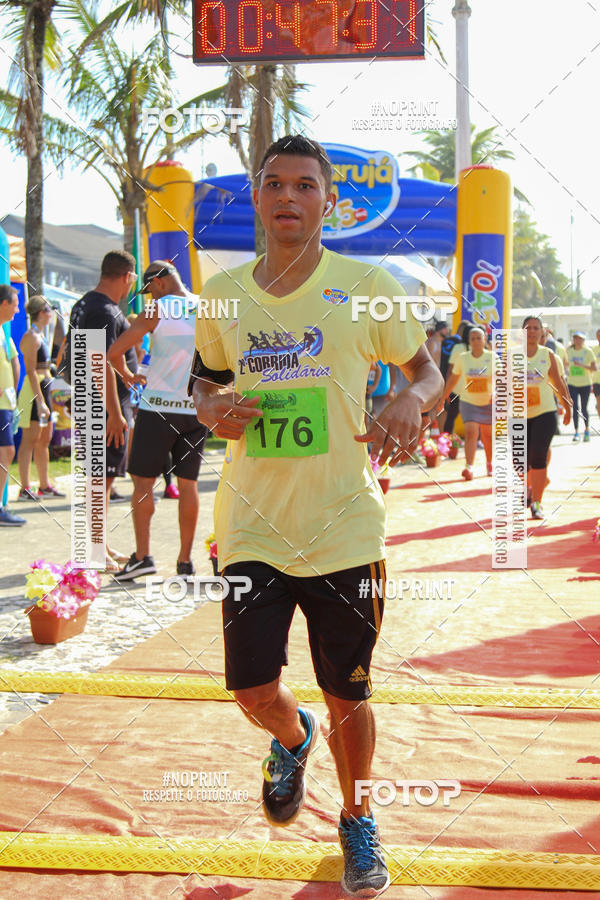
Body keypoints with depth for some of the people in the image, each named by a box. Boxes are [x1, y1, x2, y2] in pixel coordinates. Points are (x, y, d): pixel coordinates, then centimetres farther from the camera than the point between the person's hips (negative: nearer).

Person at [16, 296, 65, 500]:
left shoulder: (40, 335, 17)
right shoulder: (32, 337, -13)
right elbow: (31, 371, -19)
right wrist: (40, 401, -23)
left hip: (44, 390, 10)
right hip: (34, 391, -10)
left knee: (44, 440, 13)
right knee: (30, 440, -9)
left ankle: (44, 486, 19)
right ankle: (24, 488, -8)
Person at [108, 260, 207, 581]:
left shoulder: (157, 311, -7)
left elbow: (114, 352, -10)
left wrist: (127, 375, 8)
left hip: (159, 408, -4)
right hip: (197, 409, 4)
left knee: (143, 481, 3)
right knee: (188, 483, 9)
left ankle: (142, 555, -3)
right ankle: (185, 560, 11)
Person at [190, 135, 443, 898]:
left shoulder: (366, 285, -4)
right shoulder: (221, 294, 4)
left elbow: (427, 368, 5)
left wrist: (411, 398, -18)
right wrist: (213, 408, -6)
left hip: (343, 527, -2)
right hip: (252, 526, 2)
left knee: (348, 697, 8)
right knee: (254, 691, 2)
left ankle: (356, 820, 35)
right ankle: (292, 739, 40)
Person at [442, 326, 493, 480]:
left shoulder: (491, 358, -7)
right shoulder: (462, 358, -2)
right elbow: (453, 380, 9)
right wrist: (443, 398, 14)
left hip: (488, 403, 0)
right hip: (468, 402, 0)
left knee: (487, 436, 13)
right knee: (471, 432, -18)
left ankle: (489, 464, 35)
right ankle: (469, 468, -25)